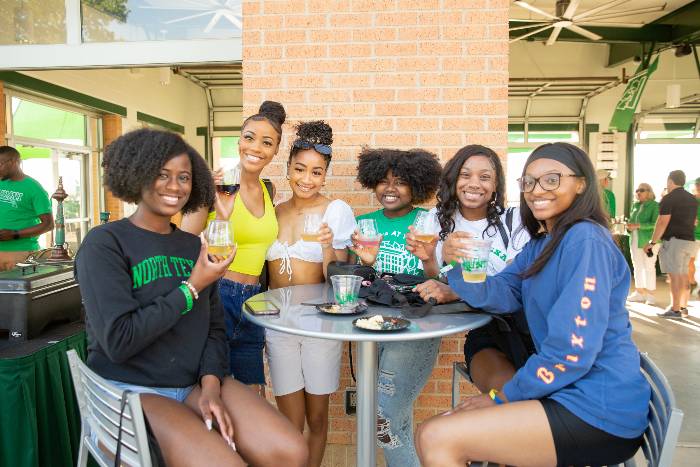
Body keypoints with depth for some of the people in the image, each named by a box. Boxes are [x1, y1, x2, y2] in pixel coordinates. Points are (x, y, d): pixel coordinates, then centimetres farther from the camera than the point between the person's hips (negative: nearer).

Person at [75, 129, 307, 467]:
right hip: (131, 389, -4)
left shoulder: (194, 246, 10)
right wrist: (192, 288, -13)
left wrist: (211, 384, -8)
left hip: (196, 383, 5)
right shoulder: (103, 244, -7)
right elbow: (118, 341, -16)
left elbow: (214, 327, 8)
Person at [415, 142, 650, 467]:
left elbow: (572, 351, -21)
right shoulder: (541, 244, 13)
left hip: (598, 411, -9)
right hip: (568, 392, 9)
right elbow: (501, 295, -1)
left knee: (435, 439, -15)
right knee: (438, 429, 13)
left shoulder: (586, 240, -17)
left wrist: (503, 396, -11)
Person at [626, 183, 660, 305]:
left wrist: (638, 225, -23)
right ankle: (639, 292, 17)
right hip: (635, 240, 6)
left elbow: (655, 223, -16)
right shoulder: (635, 205, 14)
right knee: (637, 267, 9)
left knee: (649, 267, -3)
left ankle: (650, 294, 4)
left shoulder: (655, 206, -6)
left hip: (649, 241, -6)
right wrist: (629, 226, -1)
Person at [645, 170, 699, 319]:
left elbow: (662, 222, -16)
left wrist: (652, 242, -13)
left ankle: (675, 310, -6)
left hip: (674, 240, -8)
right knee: (683, 276, 13)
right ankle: (683, 308, 19)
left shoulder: (669, 199, -10)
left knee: (675, 276, -7)